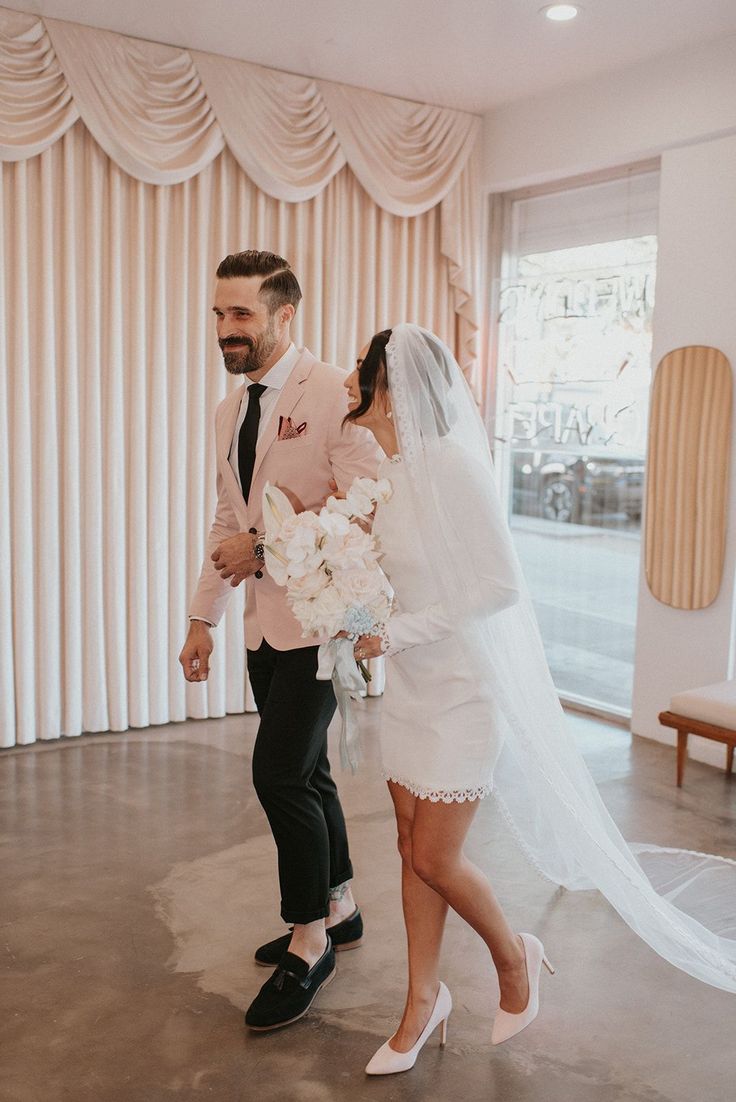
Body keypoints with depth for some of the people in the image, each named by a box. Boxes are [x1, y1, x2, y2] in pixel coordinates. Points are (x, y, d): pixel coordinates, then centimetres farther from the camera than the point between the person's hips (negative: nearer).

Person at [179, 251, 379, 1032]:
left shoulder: (331, 393, -12)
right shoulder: (228, 412, 13)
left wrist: (264, 544, -18)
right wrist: (202, 617, 18)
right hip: (265, 622, 8)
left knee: (279, 773, -10)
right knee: (304, 772, 16)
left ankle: (308, 943, 10)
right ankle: (337, 911, 34)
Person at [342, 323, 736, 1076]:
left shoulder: (451, 464, -21)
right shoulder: (392, 471, 4)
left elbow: (500, 587, -22)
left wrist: (397, 633, -21)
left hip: (461, 690, -7)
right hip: (408, 688, 8)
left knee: (436, 858, 2)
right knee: (413, 848, 14)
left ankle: (514, 956, 31)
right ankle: (424, 1000, 31)